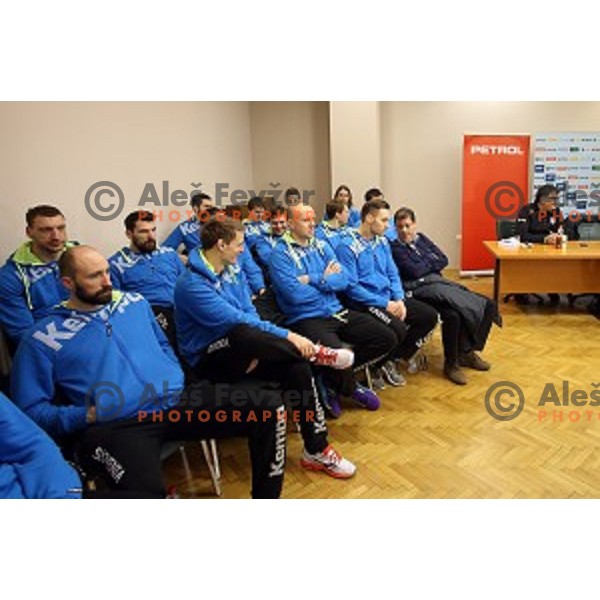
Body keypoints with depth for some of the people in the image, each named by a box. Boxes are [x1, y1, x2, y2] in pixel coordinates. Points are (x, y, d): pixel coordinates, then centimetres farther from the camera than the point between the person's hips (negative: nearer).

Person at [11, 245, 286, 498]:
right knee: (144, 490, -40)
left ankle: (266, 497, 9)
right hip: (115, 424, -4)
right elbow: (30, 409, 4)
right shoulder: (42, 338, 5)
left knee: (269, 408, -11)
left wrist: (175, 378, 10)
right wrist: (86, 416, -10)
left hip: (177, 400, 5)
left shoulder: (134, 302, 18)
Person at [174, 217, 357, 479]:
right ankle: (316, 353, -19)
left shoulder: (233, 272, 6)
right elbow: (236, 321, -28)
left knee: (297, 367, -17)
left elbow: (249, 314, 3)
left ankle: (317, 450, -7)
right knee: (242, 334, -39)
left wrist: (257, 349, -17)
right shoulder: (191, 284, -19)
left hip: (240, 352, 7)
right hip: (210, 360, -6)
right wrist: (287, 336, -28)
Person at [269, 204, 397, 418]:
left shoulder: (321, 246, 14)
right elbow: (296, 295, -17)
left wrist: (314, 279, -12)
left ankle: (333, 379, 7)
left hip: (337, 312, 7)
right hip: (306, 318, -7)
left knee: (387, 338, -1)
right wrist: (327, 280, -3)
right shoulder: (281, 253, -6)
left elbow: (344, 280, 2)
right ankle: (350, 388, 5)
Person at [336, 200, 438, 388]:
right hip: (364, 302, -8)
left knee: (430, 316, 0)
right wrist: (385, 304, -18)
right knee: (398, 328, -31)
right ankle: (377, 365, 1)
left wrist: (399, 300, -6)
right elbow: (351, 287, -19)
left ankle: (393, 359, 9)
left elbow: (393, 274, 13)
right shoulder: (347, 247, -14)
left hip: (389, 298, 9)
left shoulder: (382, 242, 11)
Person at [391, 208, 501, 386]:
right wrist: (432, 262, 3)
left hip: (438, 282, 7)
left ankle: (467, 351, 7)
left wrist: (425, 264, -4)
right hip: (419, 289, -7)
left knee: (482, 304, -10)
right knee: (453, 314, -31)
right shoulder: (395, 248, -3)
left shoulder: (421, 239, 17)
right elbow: (415, 271, -12)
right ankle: (451, 364, -10)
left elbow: (443, 260, 12)